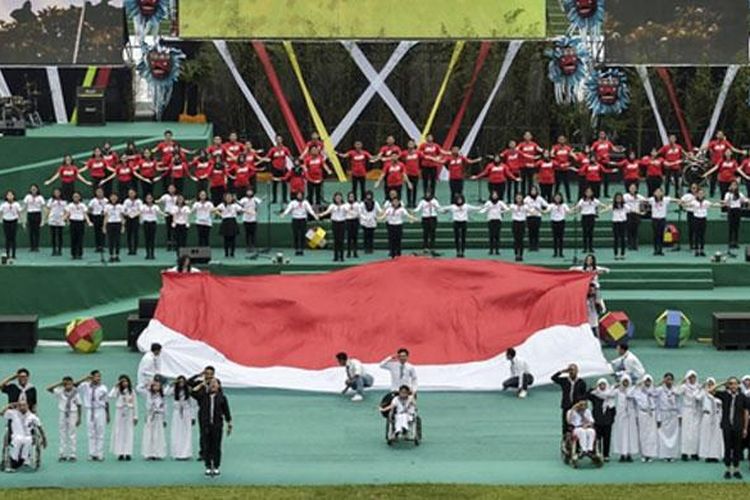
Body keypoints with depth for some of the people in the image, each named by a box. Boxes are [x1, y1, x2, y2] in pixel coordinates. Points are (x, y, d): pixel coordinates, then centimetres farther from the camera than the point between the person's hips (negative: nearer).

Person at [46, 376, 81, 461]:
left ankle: (72, 455, 5)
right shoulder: (60, 392, -2)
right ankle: (63, 454, 9)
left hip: (73, 415, -2)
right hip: (63, 414, 2)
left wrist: (79, 418, -1)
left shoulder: (75, 393, -4)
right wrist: (59, 384, -13)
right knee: (62, 435, 4)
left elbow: (79, 406, 1)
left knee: (72, 435, 1)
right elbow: (49, 389, -9)